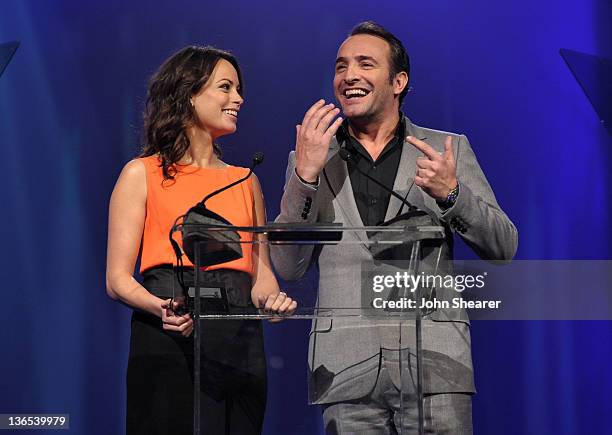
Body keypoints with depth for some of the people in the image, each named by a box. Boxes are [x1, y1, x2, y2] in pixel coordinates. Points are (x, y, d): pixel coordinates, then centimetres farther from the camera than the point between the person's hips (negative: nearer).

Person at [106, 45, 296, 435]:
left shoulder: (246, 181, 19)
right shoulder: (142, 173, 5)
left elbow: (261, 272, 16)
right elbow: (118, 279, 0)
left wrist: (271, 299, -7)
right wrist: (160, 307, -20)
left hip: (239, 344, 4)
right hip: (168, 340, -4)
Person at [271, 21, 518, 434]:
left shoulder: (448, 151, 11)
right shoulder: (312, 159, 13)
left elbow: (503, 247, 6)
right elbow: (287, 267, 5)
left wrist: (450, 193, -11)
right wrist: (305, 174, -6)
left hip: (433, 364, -1)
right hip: (346, 371, 1)